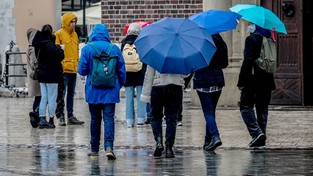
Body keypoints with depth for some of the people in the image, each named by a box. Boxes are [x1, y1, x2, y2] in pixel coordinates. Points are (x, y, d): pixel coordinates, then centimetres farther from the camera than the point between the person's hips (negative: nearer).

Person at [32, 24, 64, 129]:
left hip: (42, 75, 7)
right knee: (52, 98, 3)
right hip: (51, 75, -7)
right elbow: (59, 56, -28)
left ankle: (42, 119, 5)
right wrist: (59, 49, -7)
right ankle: (51, 121, 8)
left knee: (43, 98, 11)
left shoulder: (38, 44, 5)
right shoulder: (50, 44, -20)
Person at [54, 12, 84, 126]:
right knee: (61, 94, -6)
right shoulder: (59, 34, -6)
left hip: (73, 69, 7)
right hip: (63, 69, -7)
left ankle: (70, 116, 19)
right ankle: (60, 117, -5)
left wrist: (78, 64, 17)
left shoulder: (75, 35, 16)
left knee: (71, 94, 13)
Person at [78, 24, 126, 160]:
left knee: (95, 119, 11)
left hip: (93, 91, 0)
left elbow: (82, 70, -4)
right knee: (109, 118, -3)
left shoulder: (87, 49, -4)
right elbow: (122, 70, 3)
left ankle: (94, 148, 18)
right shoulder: (115, 49, 0)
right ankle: (109, 146, -19)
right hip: (110, 91, 0)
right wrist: (119, 86, 17)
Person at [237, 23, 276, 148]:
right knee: (262, 108, 11)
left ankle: (256, 132, -17)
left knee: (246, 106, 0)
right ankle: (261, 139, 11)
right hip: (267, 81, 7)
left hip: (253, 80, -7)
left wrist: (241, 81, -16)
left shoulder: (251, 39, -11)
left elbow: (248, 61, -18)